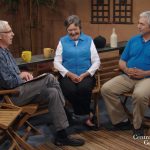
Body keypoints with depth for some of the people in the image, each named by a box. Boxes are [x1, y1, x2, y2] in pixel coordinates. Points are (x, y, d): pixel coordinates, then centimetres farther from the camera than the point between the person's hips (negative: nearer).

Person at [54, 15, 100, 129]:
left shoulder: (89, 40, 10)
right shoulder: (62, 41, 11)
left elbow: (96, 61, 5)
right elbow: (57, 62, 4)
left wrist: (84, 74, -9)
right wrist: (70, 74, -10)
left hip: (86, 75, 0)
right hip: (68, 76, 0)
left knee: (84, 88, -33)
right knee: (70, 90, -31)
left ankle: (80, 115, -10)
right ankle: (87, 116, -11)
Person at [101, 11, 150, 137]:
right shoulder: (133, 40, 14)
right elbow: (122, 61, 15)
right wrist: (126, 70, -6)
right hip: (127, 77, 5)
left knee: (139, 94, -37)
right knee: (106, 89, -15)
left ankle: (138, 125, -10)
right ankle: (122, 121, -3)